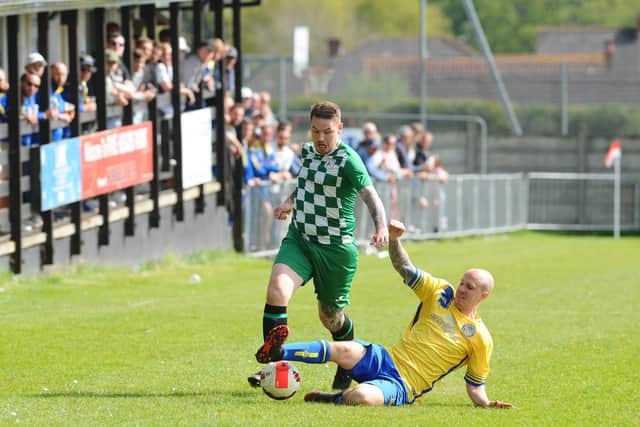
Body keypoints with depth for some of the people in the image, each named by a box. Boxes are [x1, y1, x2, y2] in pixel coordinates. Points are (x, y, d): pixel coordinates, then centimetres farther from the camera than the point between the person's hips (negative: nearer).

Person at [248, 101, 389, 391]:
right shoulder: (306, 151, 6)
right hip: (298, 239, 4)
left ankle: (346, 369, 40)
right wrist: (290, 203, 12)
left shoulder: (347, 160, -15)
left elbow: (370, 195, -28)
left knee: (330, 315, 10)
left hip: (336, 248, -4)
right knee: (277, 289, -23)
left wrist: (381, 227, -45)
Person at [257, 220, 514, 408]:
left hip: (403, 387, -4)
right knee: (345, 350, -29)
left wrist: (486, 403, -12)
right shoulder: (442, 293, 11)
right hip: (385, 359, 4)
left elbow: (475, 385, 9)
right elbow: (404, 268, 12)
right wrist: (394, 239, -6)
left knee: (360, 397, -36)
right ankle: (278, 352, -27)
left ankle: (331, 400, -7)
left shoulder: (480, 339, 2)